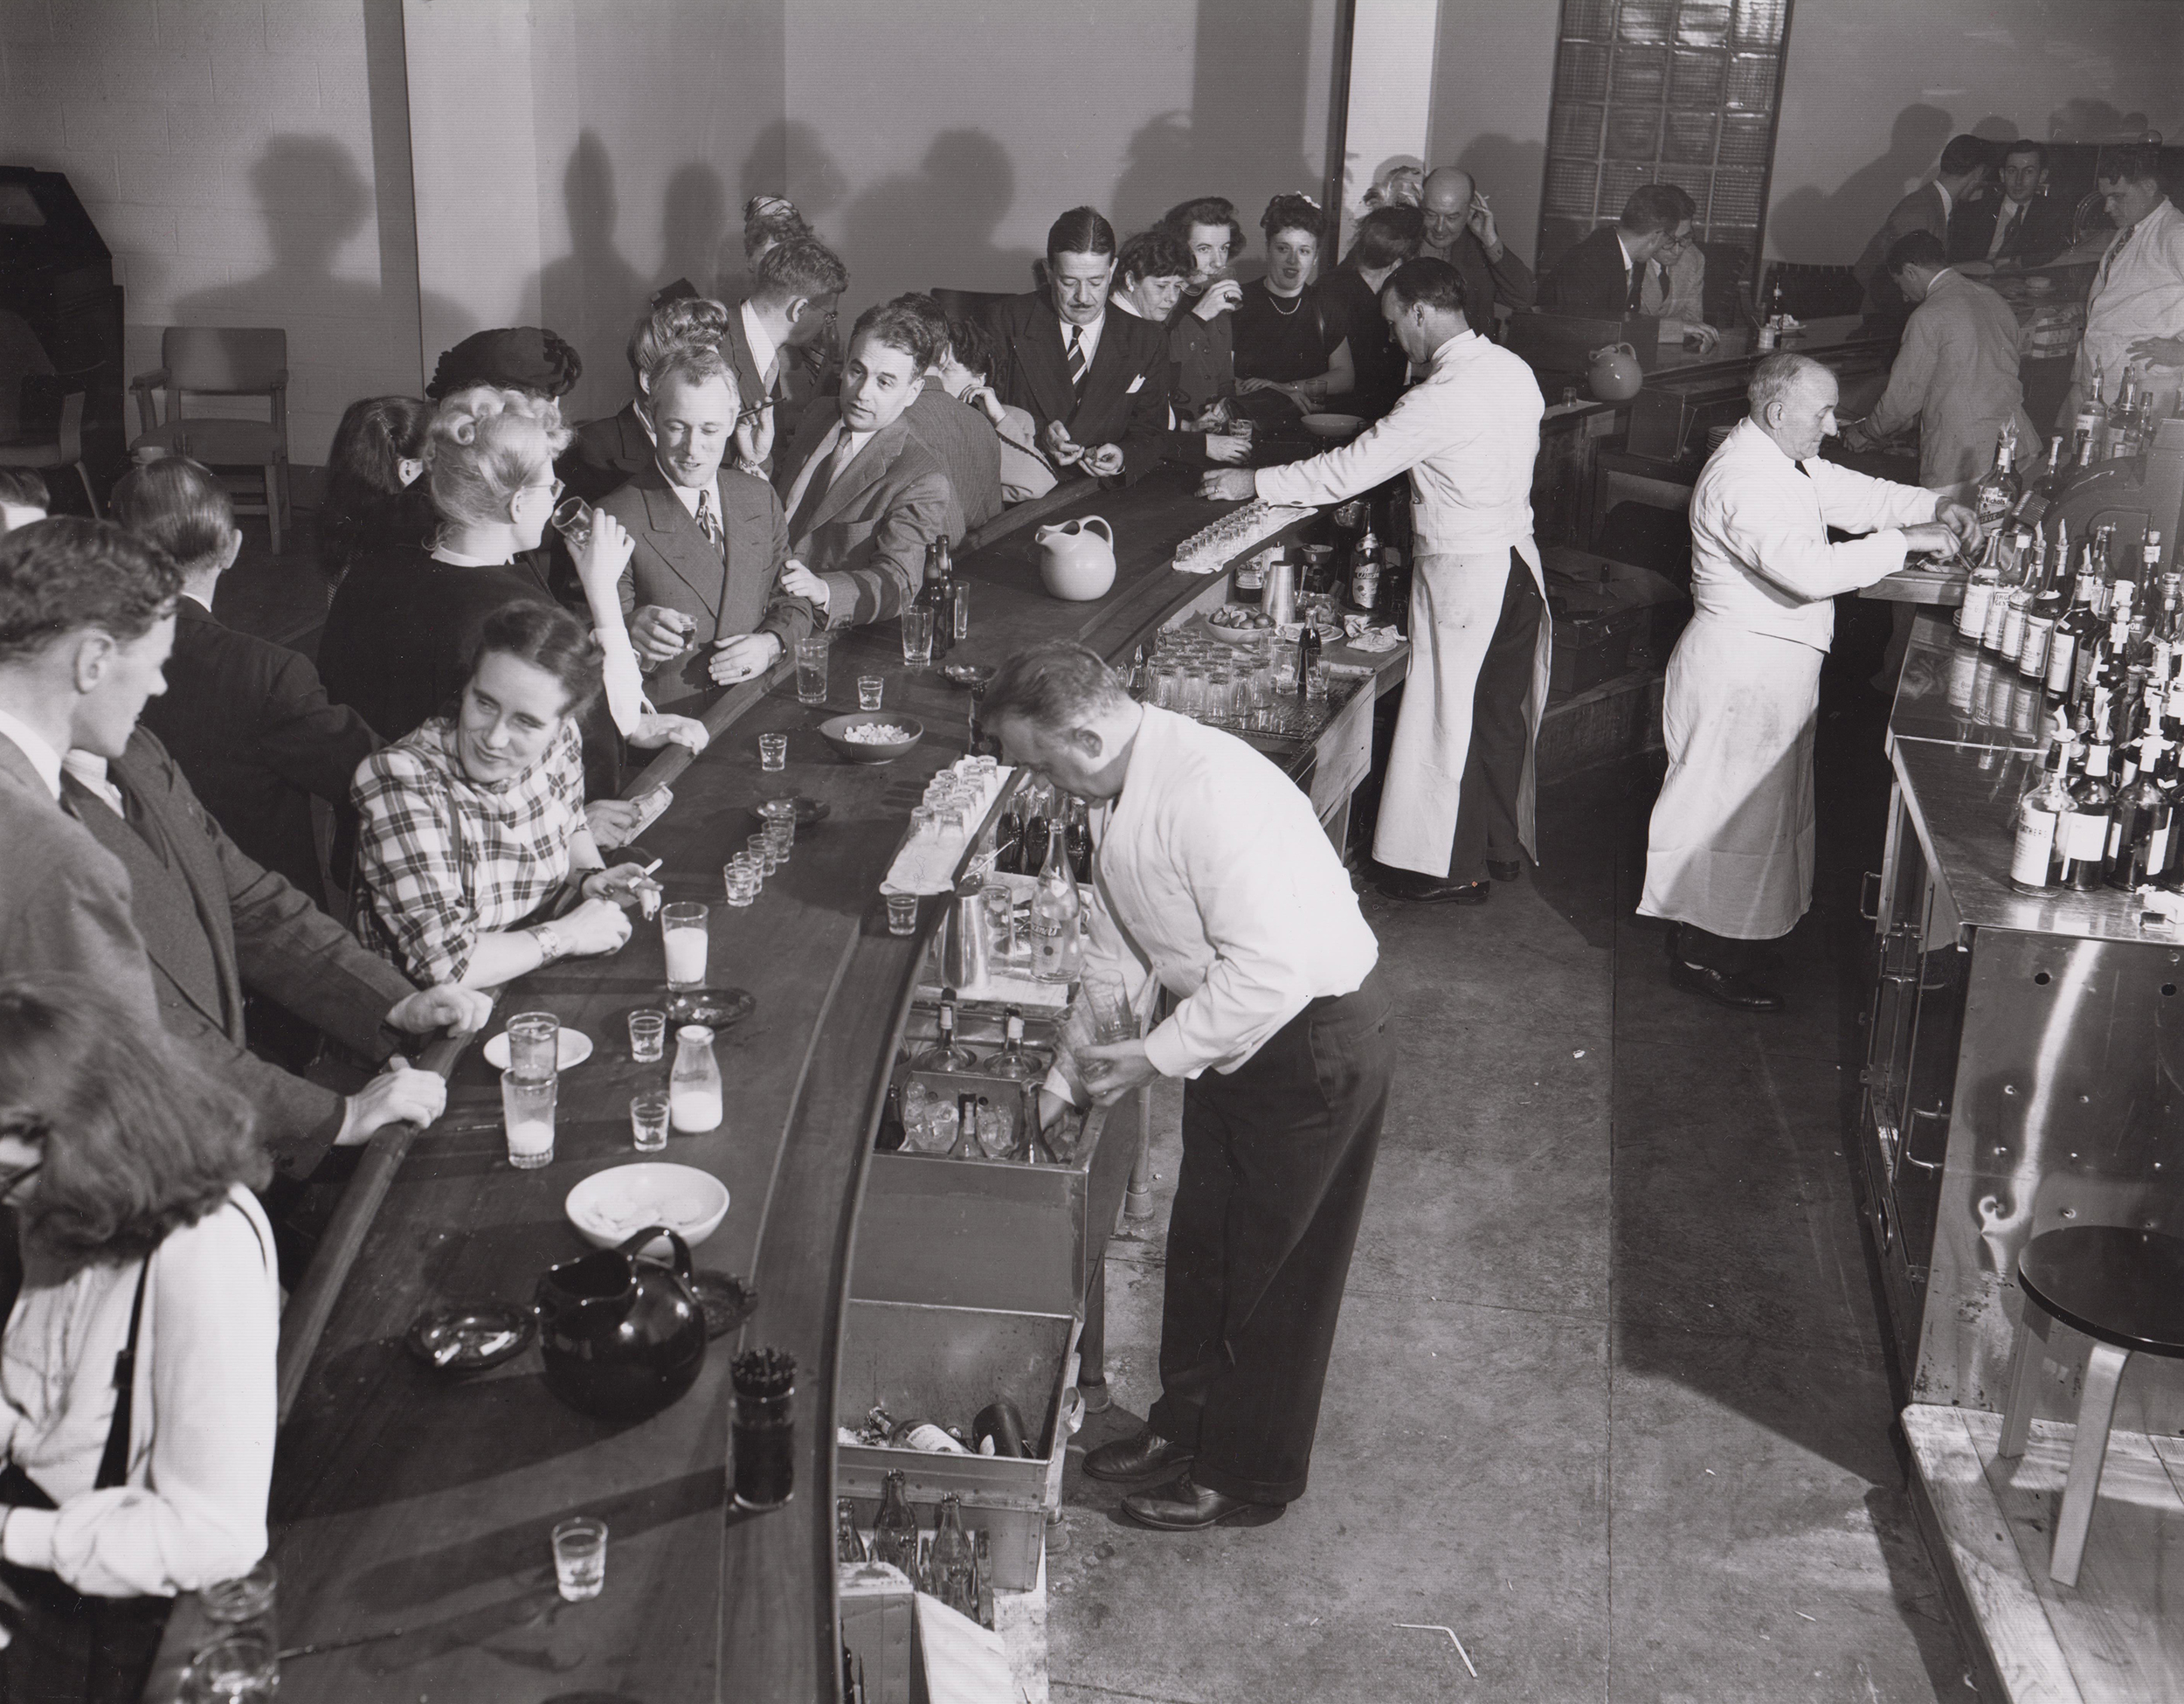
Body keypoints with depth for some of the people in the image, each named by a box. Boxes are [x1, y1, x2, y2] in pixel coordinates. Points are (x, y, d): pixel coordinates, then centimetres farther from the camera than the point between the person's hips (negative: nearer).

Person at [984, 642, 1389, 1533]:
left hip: (1316, 1043, -9)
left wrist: (1156, 1055, -21)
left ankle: (1246, 1471, 24)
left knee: (1275, 1267, 7)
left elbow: (1272, 966, -33)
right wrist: (1063, 1083, 16)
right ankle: (1185, 1425, 39)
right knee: (1201, 1241, 19)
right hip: (1232, 1039, 9)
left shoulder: (1211, 789, -30)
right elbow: (1115, 954, 14)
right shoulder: (1125, 800, 2)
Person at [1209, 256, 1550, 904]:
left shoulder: (1441, 399, -22)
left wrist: (1253, 482, -9)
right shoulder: (1514, 371, 3)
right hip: (1518, 557, 8)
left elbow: (1350, 470, -19)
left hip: (1462, 576, -8)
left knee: (1448, 718, 5)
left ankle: (1453, 868, 17)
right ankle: (1502, 848, 31)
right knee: (1503, 712, 18)